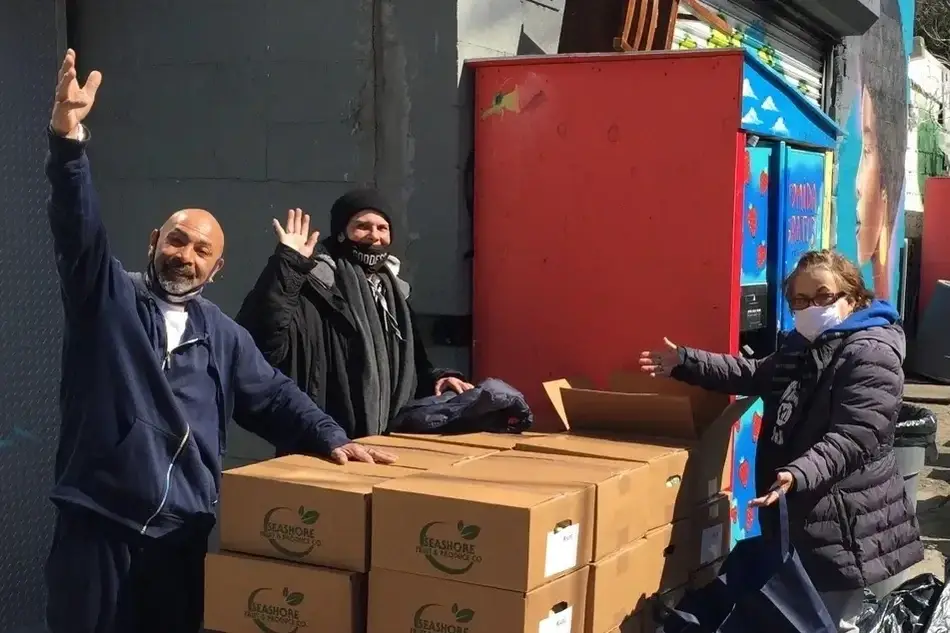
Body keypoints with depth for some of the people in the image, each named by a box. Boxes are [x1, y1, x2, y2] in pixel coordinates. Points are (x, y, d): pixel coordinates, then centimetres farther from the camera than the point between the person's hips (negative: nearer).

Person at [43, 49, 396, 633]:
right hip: (98, 523, -3)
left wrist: (333, 439, -4)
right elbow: (80, 227, -12)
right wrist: (70, 136, -27)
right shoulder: (108, 296, 3)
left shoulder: (223, 337, 15)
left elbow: (275, 397, 13)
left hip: (185, 531, 4)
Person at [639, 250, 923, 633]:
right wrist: (685, 363, 20)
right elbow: (755, 376, 27)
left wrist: (800, 473, -41)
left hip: (843, 521, -9)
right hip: (799, 511, 9)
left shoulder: (871, 354, -17)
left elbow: (854, 438, -26)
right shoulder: (802, 344, 13)